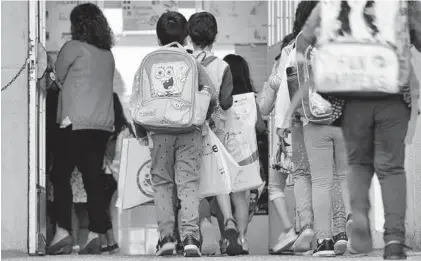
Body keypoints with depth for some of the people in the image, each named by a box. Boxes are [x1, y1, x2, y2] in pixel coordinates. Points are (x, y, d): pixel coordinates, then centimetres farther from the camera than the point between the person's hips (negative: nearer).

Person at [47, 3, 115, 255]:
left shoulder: (73, 48, -4)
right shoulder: (108, 54, 13)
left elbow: (59, 76, 7)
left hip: (77, 123, -6)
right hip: (103, 124, 6)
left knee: (61, 175, 0)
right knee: (93, 179, 5)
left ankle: (63, 232, -8)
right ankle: (95, 236, -1)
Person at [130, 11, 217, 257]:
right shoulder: (194, 63, 2)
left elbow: (136, 103, 0)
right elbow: (212, 96, -1)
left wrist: (141, 132, 11)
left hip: (159, 131, 0)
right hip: (190, 131, 0)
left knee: (162, 182, 10)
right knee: (188, 182, 1)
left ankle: (166, 237, 3)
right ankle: (190, 235, -14)